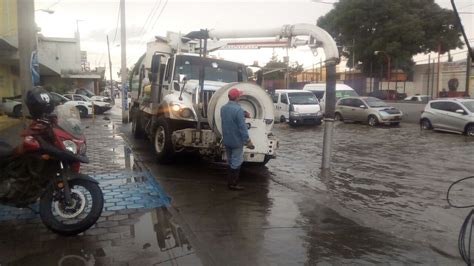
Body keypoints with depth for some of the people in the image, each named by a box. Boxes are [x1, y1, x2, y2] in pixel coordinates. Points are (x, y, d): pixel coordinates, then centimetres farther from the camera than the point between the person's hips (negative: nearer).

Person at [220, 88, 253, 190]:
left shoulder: (223, 108, 3)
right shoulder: (238, 110, -22)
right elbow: (242, 127, -22)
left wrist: (243, 114, 20)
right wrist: (248, 141, -16)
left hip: (226, 140, 8)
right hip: (236, 141, -8)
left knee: (230, 162, 19)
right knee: (236, 163, 3)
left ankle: (230, 182, 27)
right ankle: (233, 184, 8)